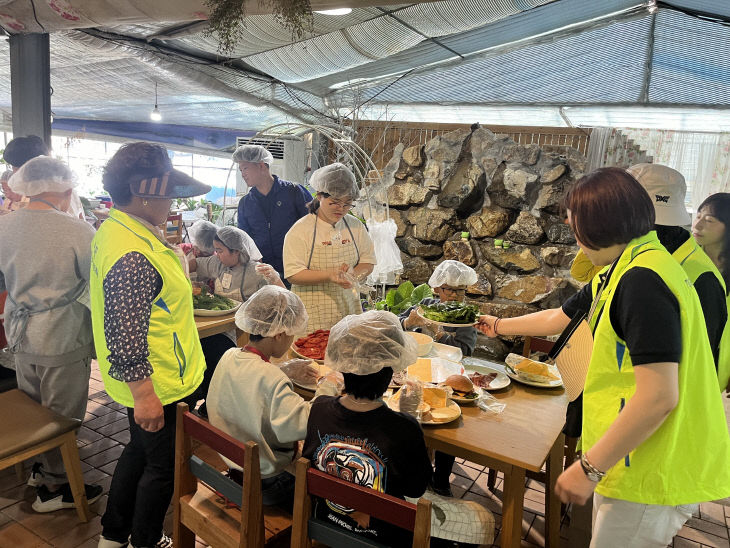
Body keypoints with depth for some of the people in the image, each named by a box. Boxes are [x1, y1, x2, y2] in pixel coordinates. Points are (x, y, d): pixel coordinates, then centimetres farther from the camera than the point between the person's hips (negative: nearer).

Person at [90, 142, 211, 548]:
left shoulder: (115, 228, 5)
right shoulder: (133, 255, -30)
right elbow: (125, 336, -29)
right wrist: (144, 396, -24)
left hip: (150, 381, 11)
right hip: (158, 387, -10)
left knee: (140, 451, 27)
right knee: (163, 467, 12)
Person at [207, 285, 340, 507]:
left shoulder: (229, 357, -4)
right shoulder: (273, 380, -30)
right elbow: (299, 425, -38)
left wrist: (286, 368, 12)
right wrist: (327, 388, -25)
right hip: (265, 482, -8)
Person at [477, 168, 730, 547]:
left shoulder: (643, 280, -24)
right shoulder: (621, 271, 10)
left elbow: (658, 396, -28)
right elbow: (560, 318, 23)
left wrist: (589, 468, -21)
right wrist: (499, 326, 34)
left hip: (652, 474, -9)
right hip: (629, 461, 10)